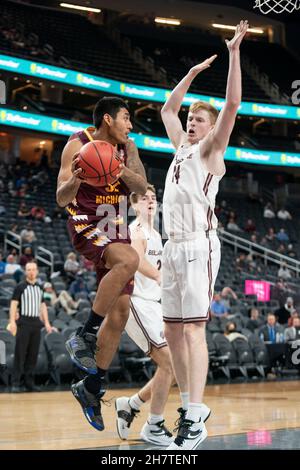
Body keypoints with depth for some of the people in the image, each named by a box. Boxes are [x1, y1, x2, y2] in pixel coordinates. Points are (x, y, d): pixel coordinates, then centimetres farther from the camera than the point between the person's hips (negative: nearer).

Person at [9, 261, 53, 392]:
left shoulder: (40, 288, 14)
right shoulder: (20, 287, -2)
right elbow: (14, 304, -6)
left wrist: (46, 322, 12)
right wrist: (12, 321, -17)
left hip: (36, 323, 5)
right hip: (24, 322, -5)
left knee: (33, 354, 5)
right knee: (20, 353, -7)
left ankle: (29, 383, 11)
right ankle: (15, 383, -5)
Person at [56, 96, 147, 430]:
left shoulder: (127, 147, 9)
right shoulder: (78, 144, -8)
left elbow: (141, 187, -2)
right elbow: (61, 199, -11)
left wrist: (122, 171, -22)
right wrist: (75, 180, -33)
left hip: (116, 229, 7)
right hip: (87, 225, -7)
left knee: (120, 311, 1)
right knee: (129, 260, -36)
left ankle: (91, 389, 11)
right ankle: (84, 336, -25)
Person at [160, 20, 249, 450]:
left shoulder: (211, 149, 2)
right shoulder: (182, 147, 21)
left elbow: (232, 103, -10)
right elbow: (168, 108, 34)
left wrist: (234, 52, -10)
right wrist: (193, 72, 31)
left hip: (199, 245, -8)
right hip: (174, 247, 8)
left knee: (193, 330, -14)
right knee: (173, 332, 7)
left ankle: (196, 423, -16)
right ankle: (190, 410, 15)